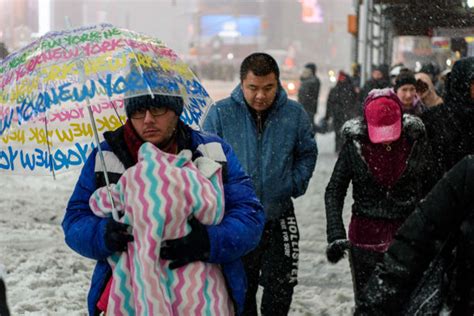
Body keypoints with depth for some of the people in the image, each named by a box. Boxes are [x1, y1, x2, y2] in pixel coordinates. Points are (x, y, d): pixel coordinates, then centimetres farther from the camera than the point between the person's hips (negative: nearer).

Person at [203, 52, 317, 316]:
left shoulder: (295, 114, -4)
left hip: (279, 217, 1)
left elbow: (307, 153, 11)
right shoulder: (221, 114, -10)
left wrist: (296, 184, -1)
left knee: (281, 287, 8)